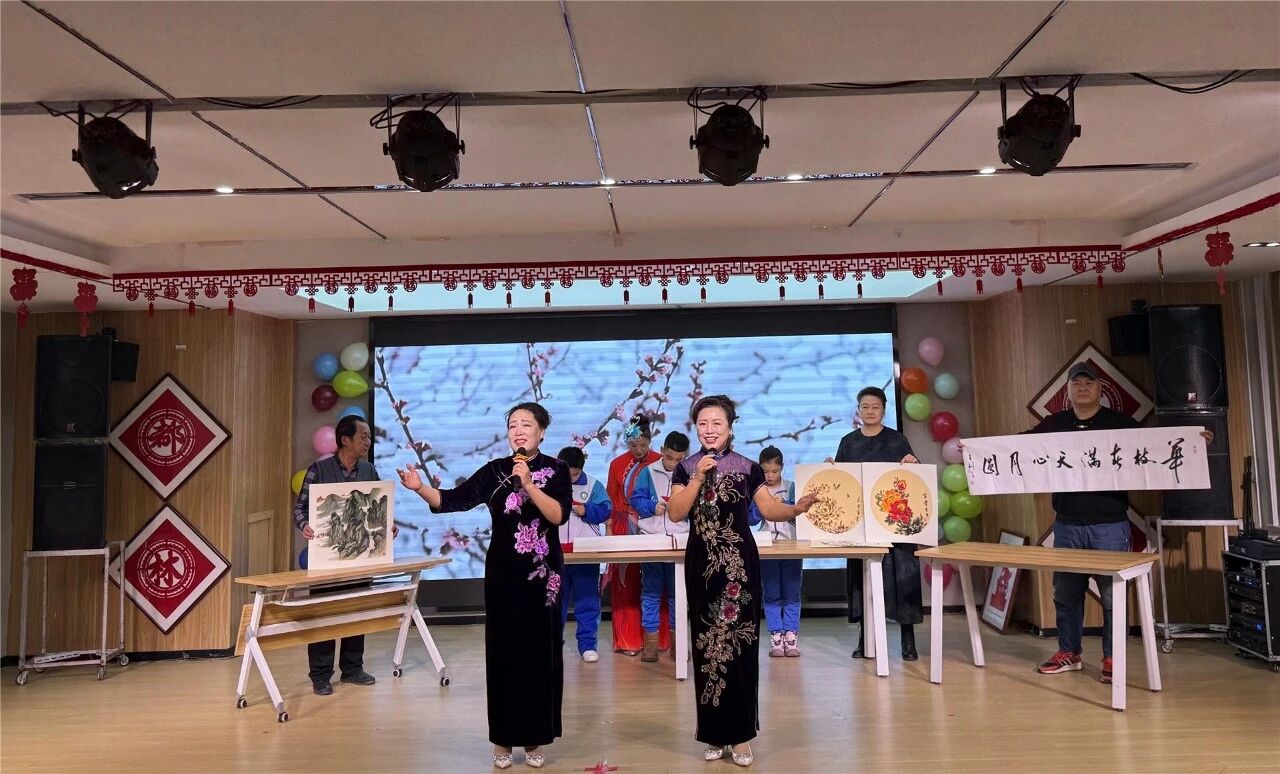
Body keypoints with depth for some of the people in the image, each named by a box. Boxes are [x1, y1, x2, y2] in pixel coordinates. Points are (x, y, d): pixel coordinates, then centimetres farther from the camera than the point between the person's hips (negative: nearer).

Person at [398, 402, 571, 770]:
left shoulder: (556, 470, -1)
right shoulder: (494, 471, 2)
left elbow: (558, 515, -14)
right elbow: (451, 500, -6)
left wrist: (528, 484, -22)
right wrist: (420, 488, -21)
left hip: (543, 574, -1)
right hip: (503, 574, 1)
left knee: (540, 652, 5)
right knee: (503, 652, 5)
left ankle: (535, 737, 18)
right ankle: (503, 738, 18)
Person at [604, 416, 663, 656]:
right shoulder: (617, 464, 6)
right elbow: (610, 499, 8)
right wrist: (609, 528, 2)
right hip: (625, 530, 1)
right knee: (626, 584, 2)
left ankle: (656, 638, 9)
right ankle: (628, 641, 8)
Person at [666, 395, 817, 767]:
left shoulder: (748, 468, 1)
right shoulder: (685, 468, 4)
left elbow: (770, 509, -4)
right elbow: (675, 514, -5)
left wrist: (798, 507, -23)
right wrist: (698, 477, -13)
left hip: (740, 564, -1)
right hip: (702, 565, 2)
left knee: (740, 643, -1)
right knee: (706, 644, 6)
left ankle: (740, 735, 9)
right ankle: (713, 734, 17)